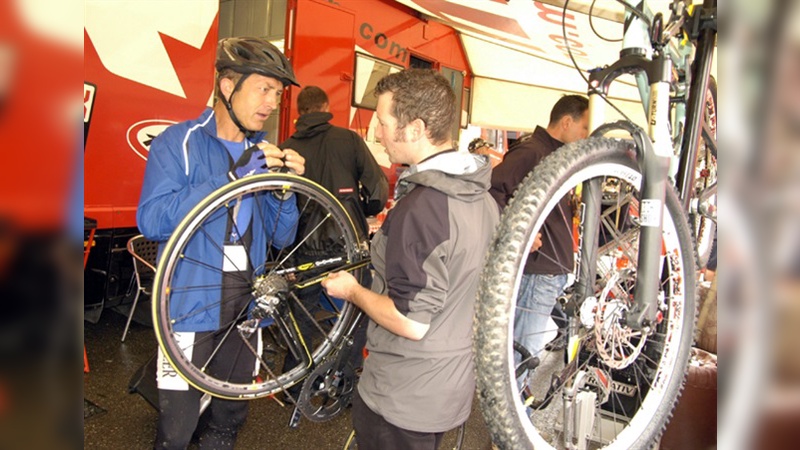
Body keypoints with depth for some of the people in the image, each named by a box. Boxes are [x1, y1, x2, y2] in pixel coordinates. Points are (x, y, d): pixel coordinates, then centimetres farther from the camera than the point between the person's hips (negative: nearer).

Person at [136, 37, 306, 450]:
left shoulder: (265, 153, 8)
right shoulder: (178, 142, -5)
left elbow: (282, 238, 7)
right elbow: (151, 221, -18)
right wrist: (231, 181, -25)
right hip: (193, 303, -4)